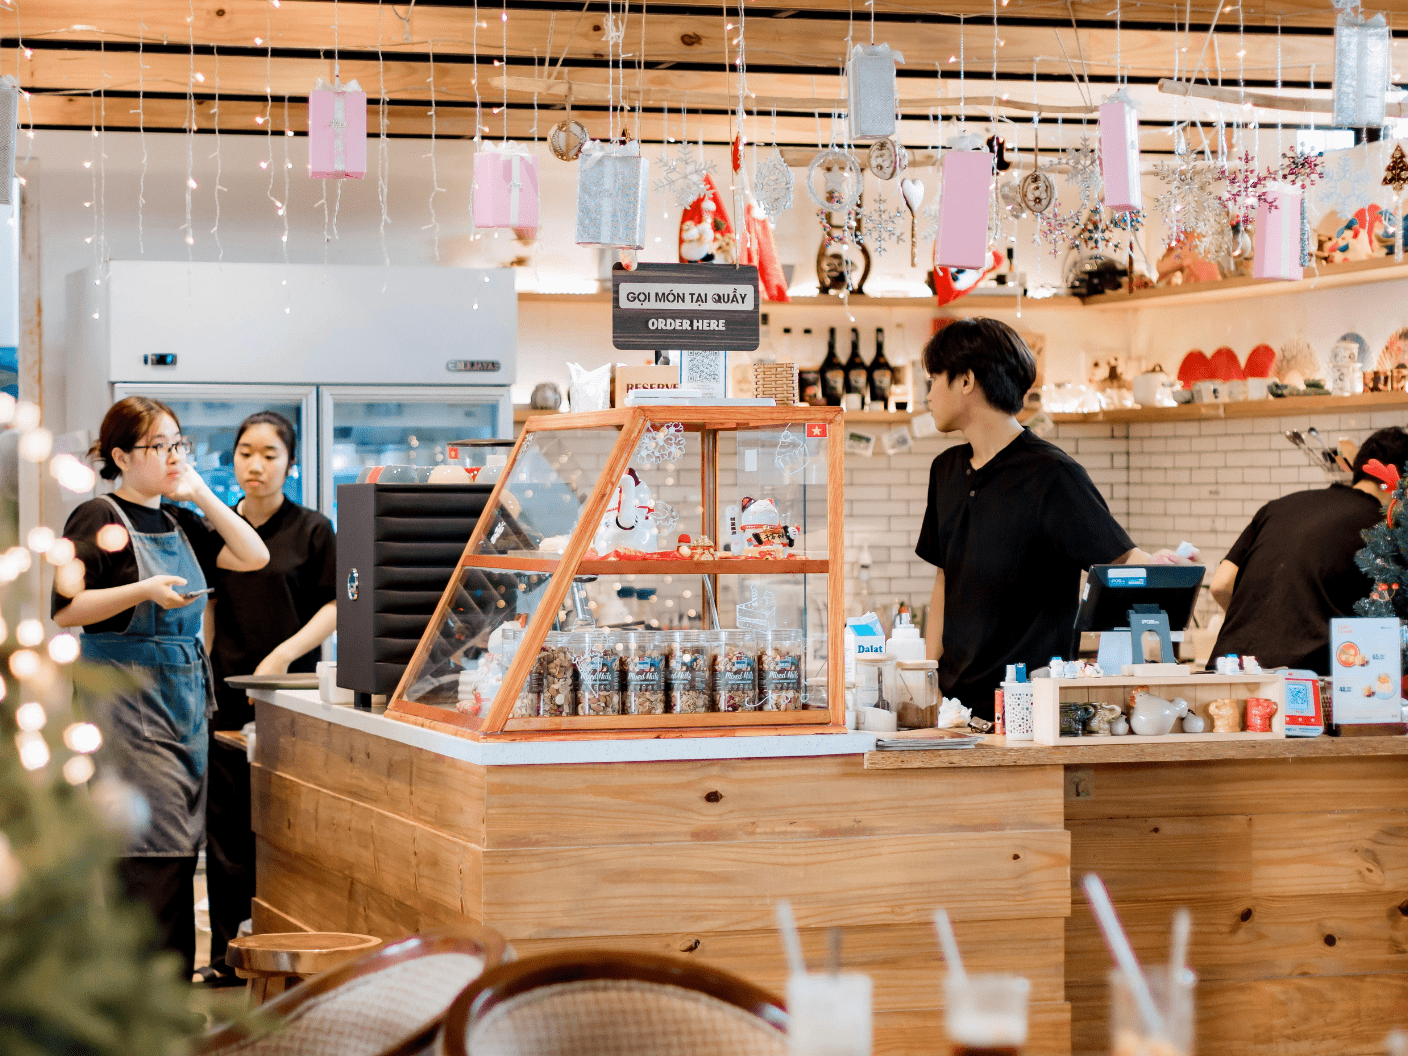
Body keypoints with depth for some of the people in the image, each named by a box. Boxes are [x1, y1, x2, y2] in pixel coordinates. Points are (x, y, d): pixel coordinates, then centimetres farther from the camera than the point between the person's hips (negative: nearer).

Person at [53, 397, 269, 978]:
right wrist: (145, 591, -21)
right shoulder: (98, 518, -5)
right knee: (151, 851, -13)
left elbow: (253, 556, 12)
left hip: (186, 691, 8)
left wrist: (202, 494, 7)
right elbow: (65, 609, -11)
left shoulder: (179, 522, 16)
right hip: (127, 696, -8)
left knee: (179, 853, 6)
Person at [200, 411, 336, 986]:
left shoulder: (312, 530, 2)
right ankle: (228, 952, 9)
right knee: (228, 821, 2)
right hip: (227, 691, 3)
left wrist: (285, 653, -13)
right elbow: (206, 612, 14)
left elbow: (334, 608, 0)